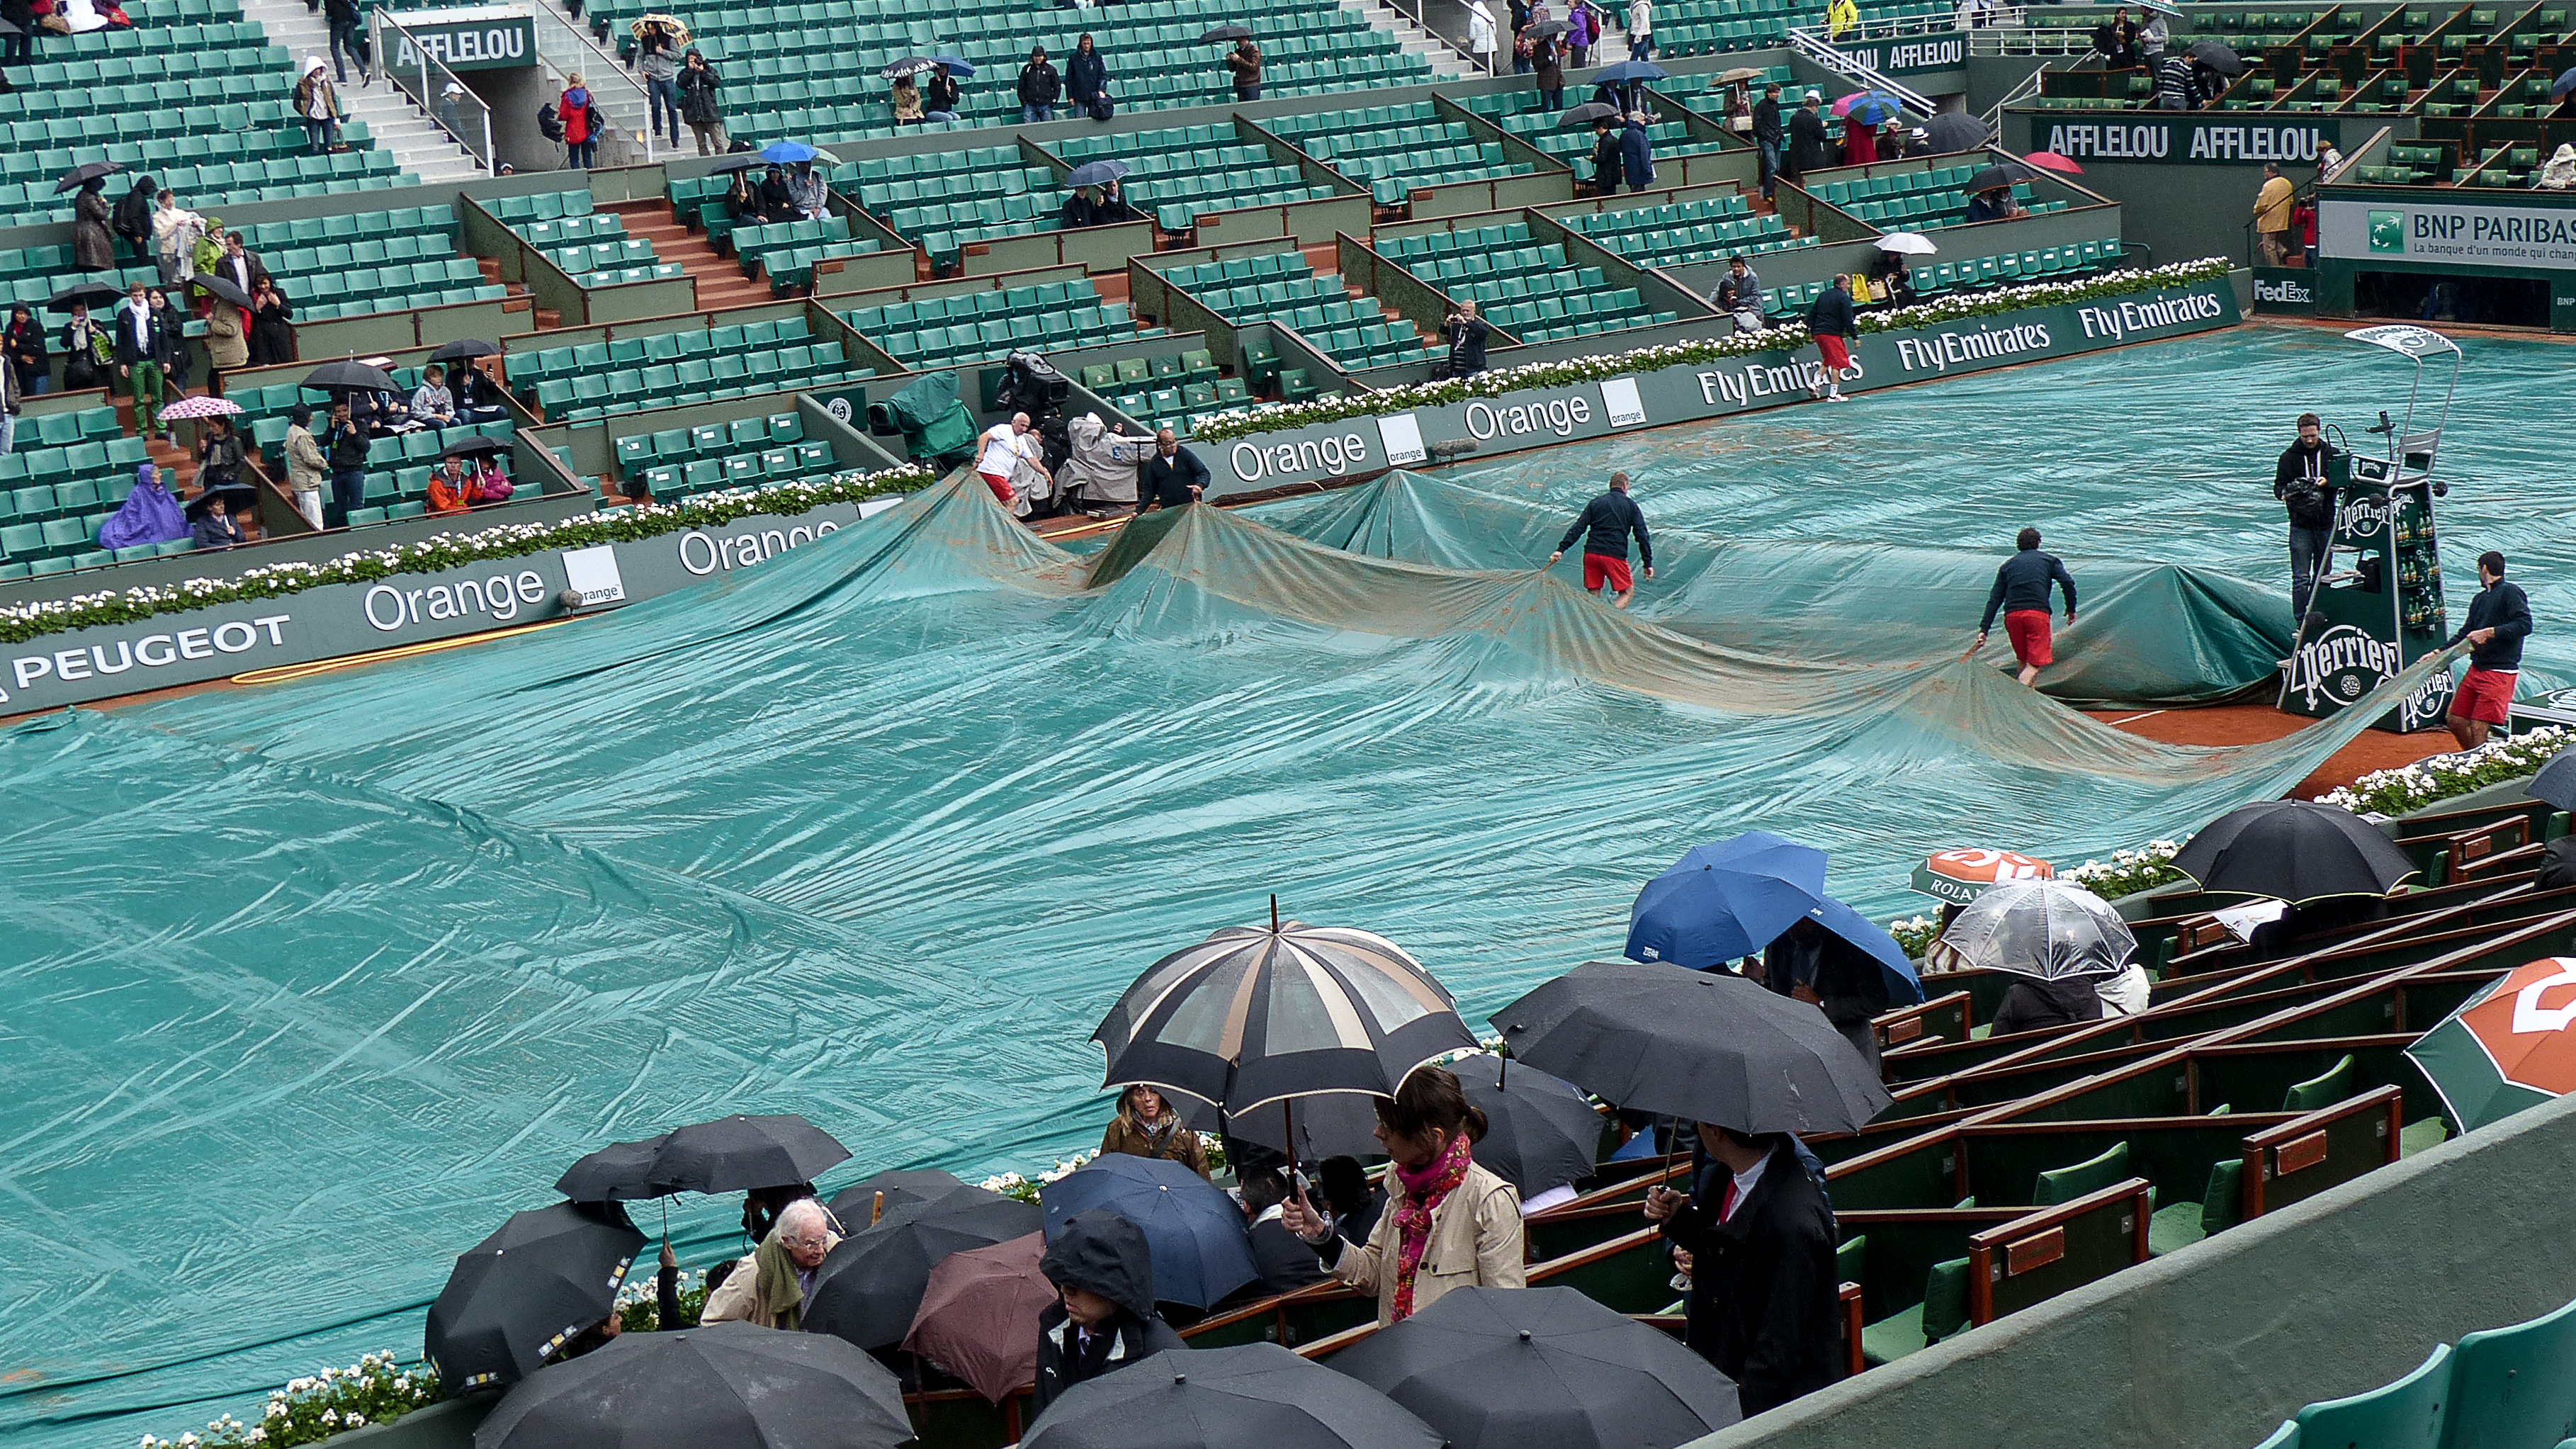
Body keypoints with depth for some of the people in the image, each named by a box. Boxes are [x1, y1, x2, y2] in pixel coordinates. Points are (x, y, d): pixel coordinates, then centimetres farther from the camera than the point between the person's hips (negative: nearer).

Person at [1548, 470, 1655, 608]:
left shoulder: (1595, 503, 16)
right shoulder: (1630, 505, 9)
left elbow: (1578, 528, 7)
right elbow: (1642, 536, 3)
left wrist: (1561, 549, 3)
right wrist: (1648, 563, 5)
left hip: (1591, 553, 3)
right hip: (1615, 555, -3)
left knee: (1593, 594, 12)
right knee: (1627, 592, 6)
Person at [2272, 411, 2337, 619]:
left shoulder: (2331, 453, 6)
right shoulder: (2289, 457, 2)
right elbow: (2278, 485, 4)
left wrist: (2328, 482, -14)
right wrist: (2285, 494, -19)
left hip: (2326, 523, 2)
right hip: (2301, 525, -2)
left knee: (2323, 575, 10)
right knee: (2301, 577, -6)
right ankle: (2300, 621, -2)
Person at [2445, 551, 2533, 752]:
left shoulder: (2511, 592, -6)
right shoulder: (2479, 599, 18)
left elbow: (2525, 625, -18)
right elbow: (2465, 634, 23)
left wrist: (2489, 633, -21)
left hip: (2499, 673, -8)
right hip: (2476, 669, 8)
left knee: (2478, 729, -12)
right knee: (2456, 722, 8)